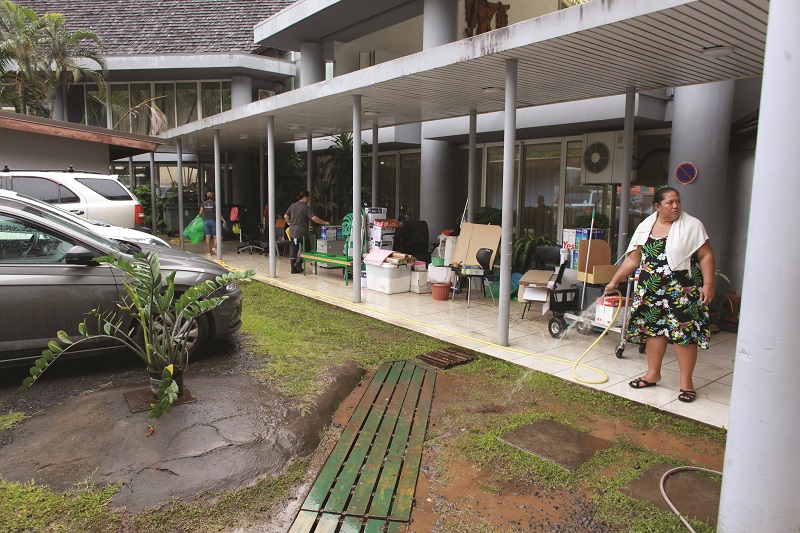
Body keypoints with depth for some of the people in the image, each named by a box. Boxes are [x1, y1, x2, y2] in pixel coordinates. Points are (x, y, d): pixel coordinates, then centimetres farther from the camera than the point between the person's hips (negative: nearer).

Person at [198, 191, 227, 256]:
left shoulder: (203, 203, 4)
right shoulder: (214, 203, -4)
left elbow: (200, 213, 4)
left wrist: (198, 215, 27)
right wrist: (224, 220, -4)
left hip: (205, 221, 2)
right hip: (213, 221, -2)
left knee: (207, 237, 5)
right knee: (215, 236, 8)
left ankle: (209, 251, 4)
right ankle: (214, 247, -13)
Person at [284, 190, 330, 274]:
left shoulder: (292, 206, 10)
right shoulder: (306, 207, -10)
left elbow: (286, 216, 14)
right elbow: (314, 218, -19)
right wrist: (325, 223, -15)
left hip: (292, 231, 7)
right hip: (302, 232, -6)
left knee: (293, 250, 9)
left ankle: (294, 269, 12)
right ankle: (298, 263, -3)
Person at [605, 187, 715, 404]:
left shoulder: (692, 226, -4)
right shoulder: (645, 227, 7)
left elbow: (706, 256, -5)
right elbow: (633, 258, 11)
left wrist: (708, 284, -14)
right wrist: (614, 281, 10)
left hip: (682, 292, -4)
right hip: (651, 290, 4)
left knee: (684, 333, -3)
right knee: (653, 329, 9)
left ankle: (686, 382, 10)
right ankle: (653, 374, 25)